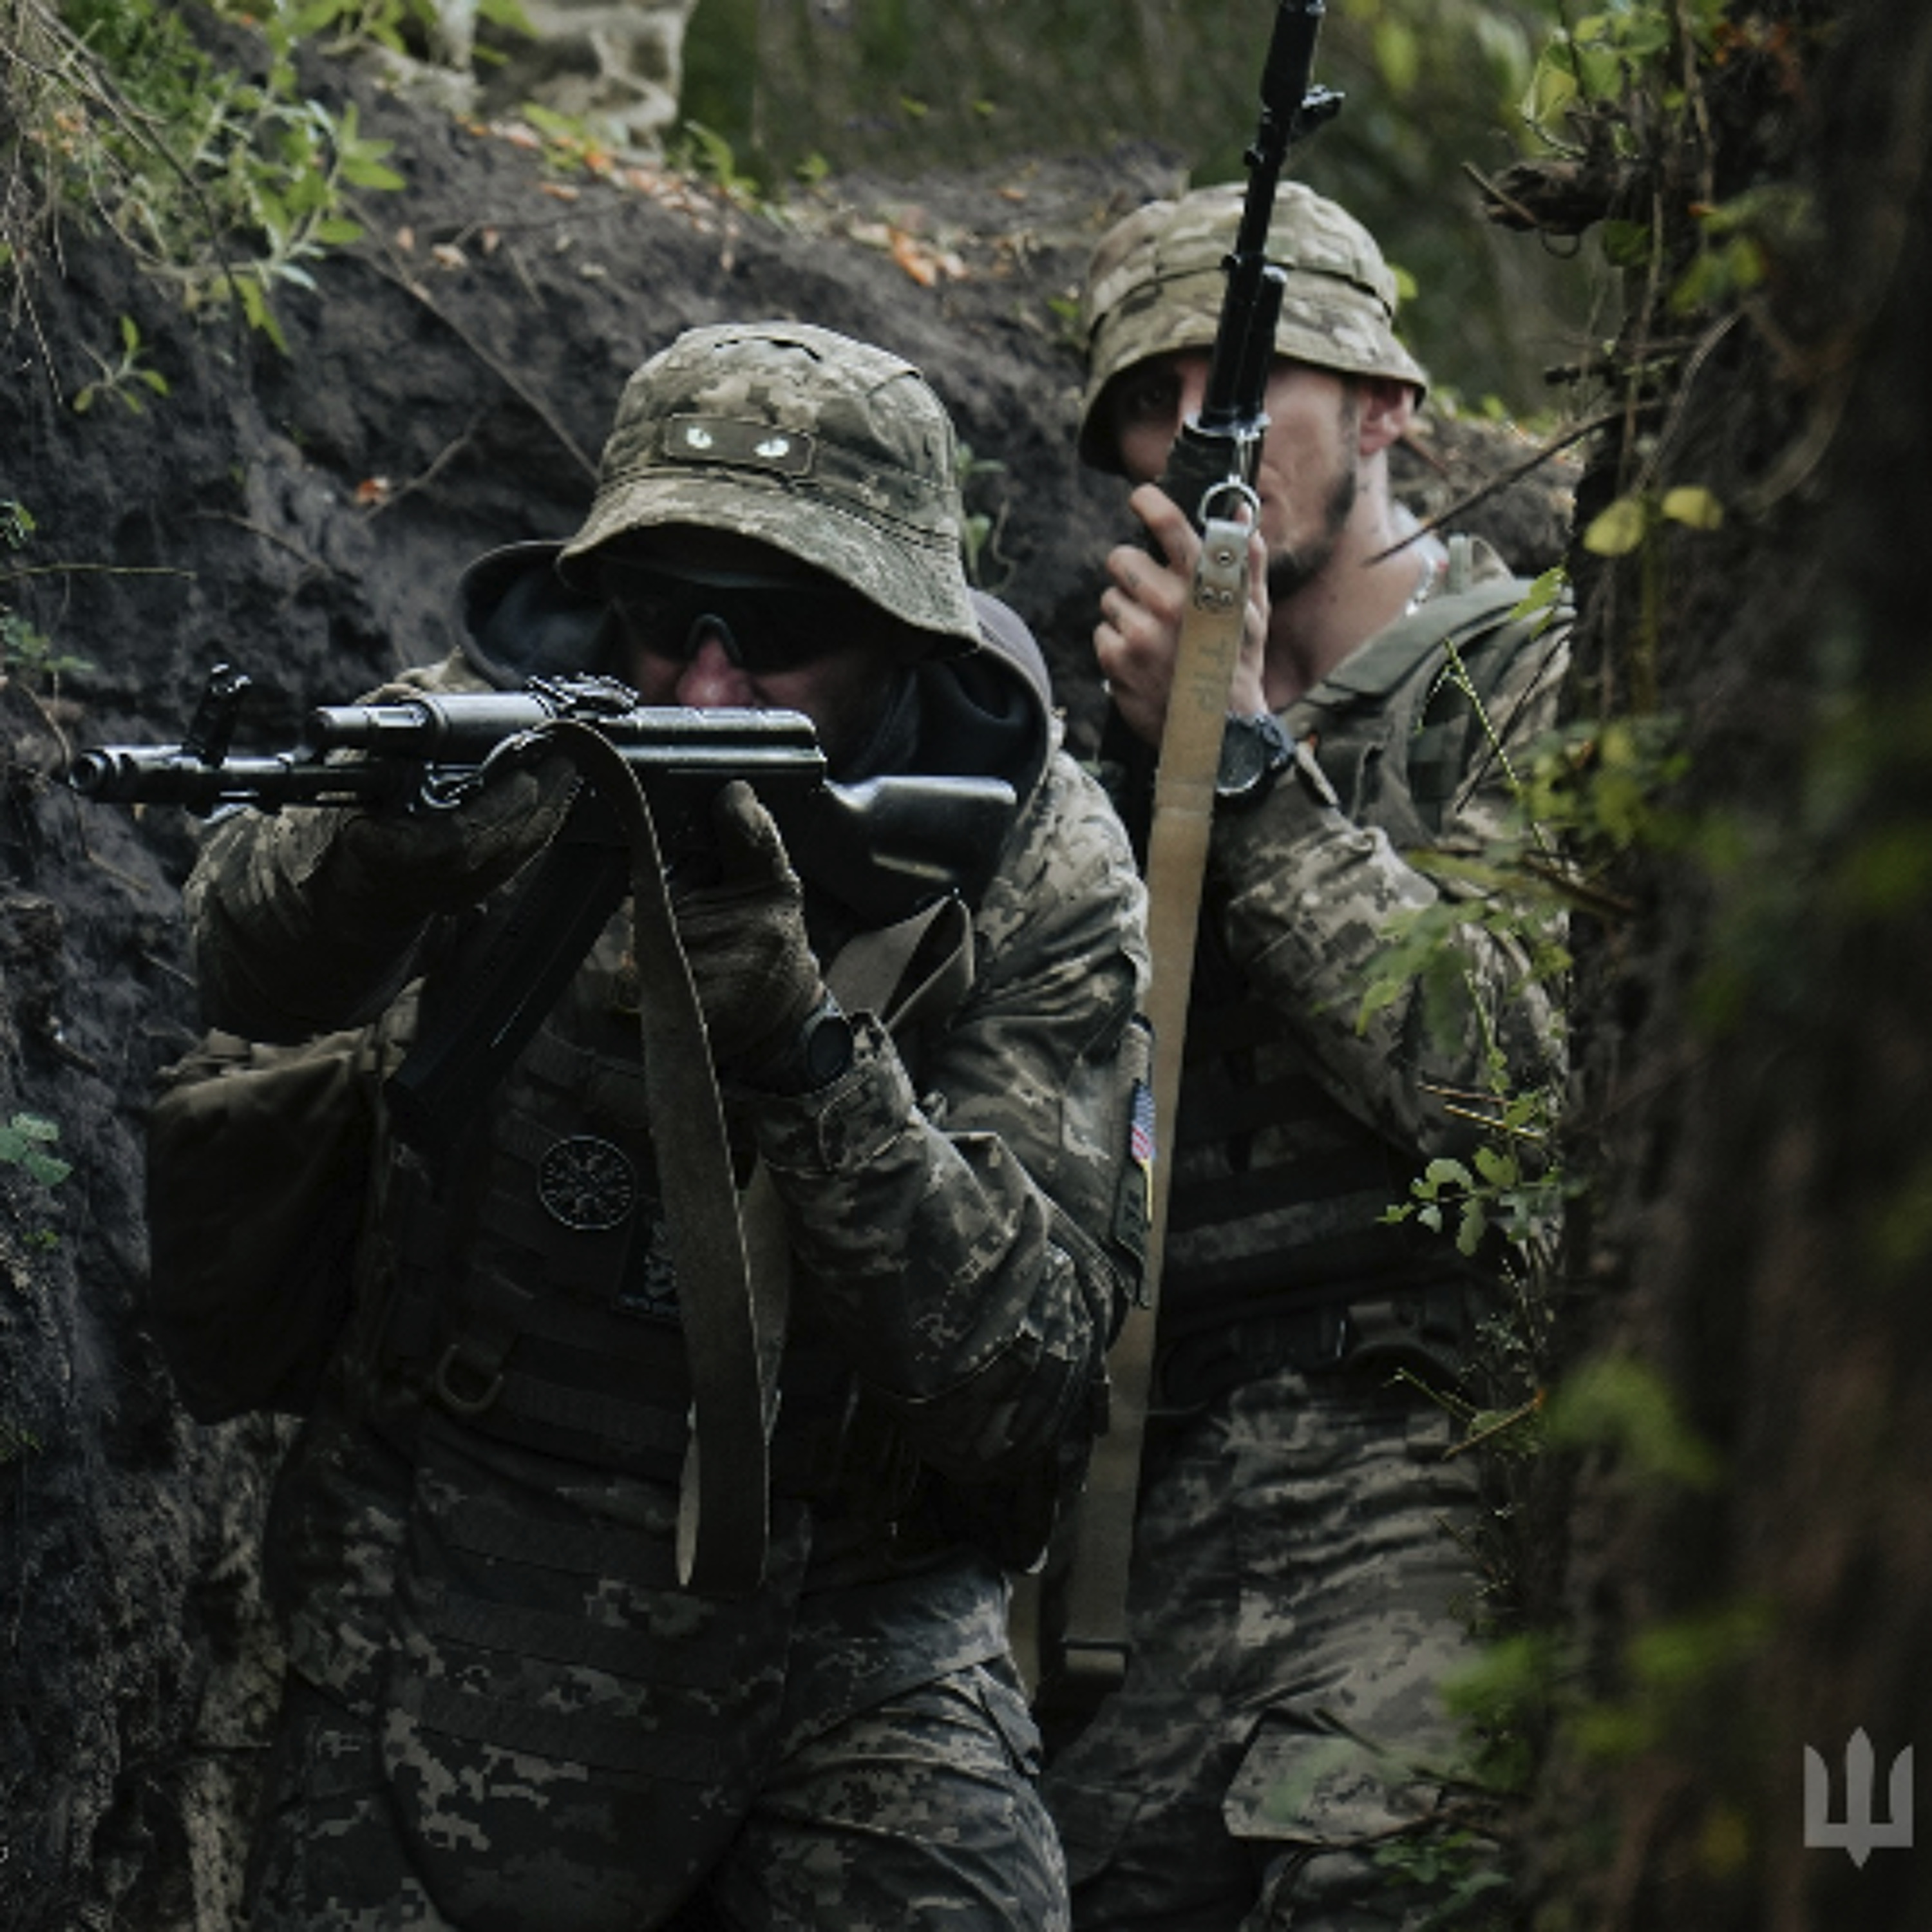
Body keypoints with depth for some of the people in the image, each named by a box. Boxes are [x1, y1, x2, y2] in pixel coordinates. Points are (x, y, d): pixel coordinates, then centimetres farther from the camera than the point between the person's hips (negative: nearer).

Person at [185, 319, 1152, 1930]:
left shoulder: (1038, 869, -9)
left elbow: (1027, 1376, -18)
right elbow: (256, 964, -25)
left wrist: (799, 1046, -31)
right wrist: (386, 842, -48)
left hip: (854, 1621, -1)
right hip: (469, 1602, 1)